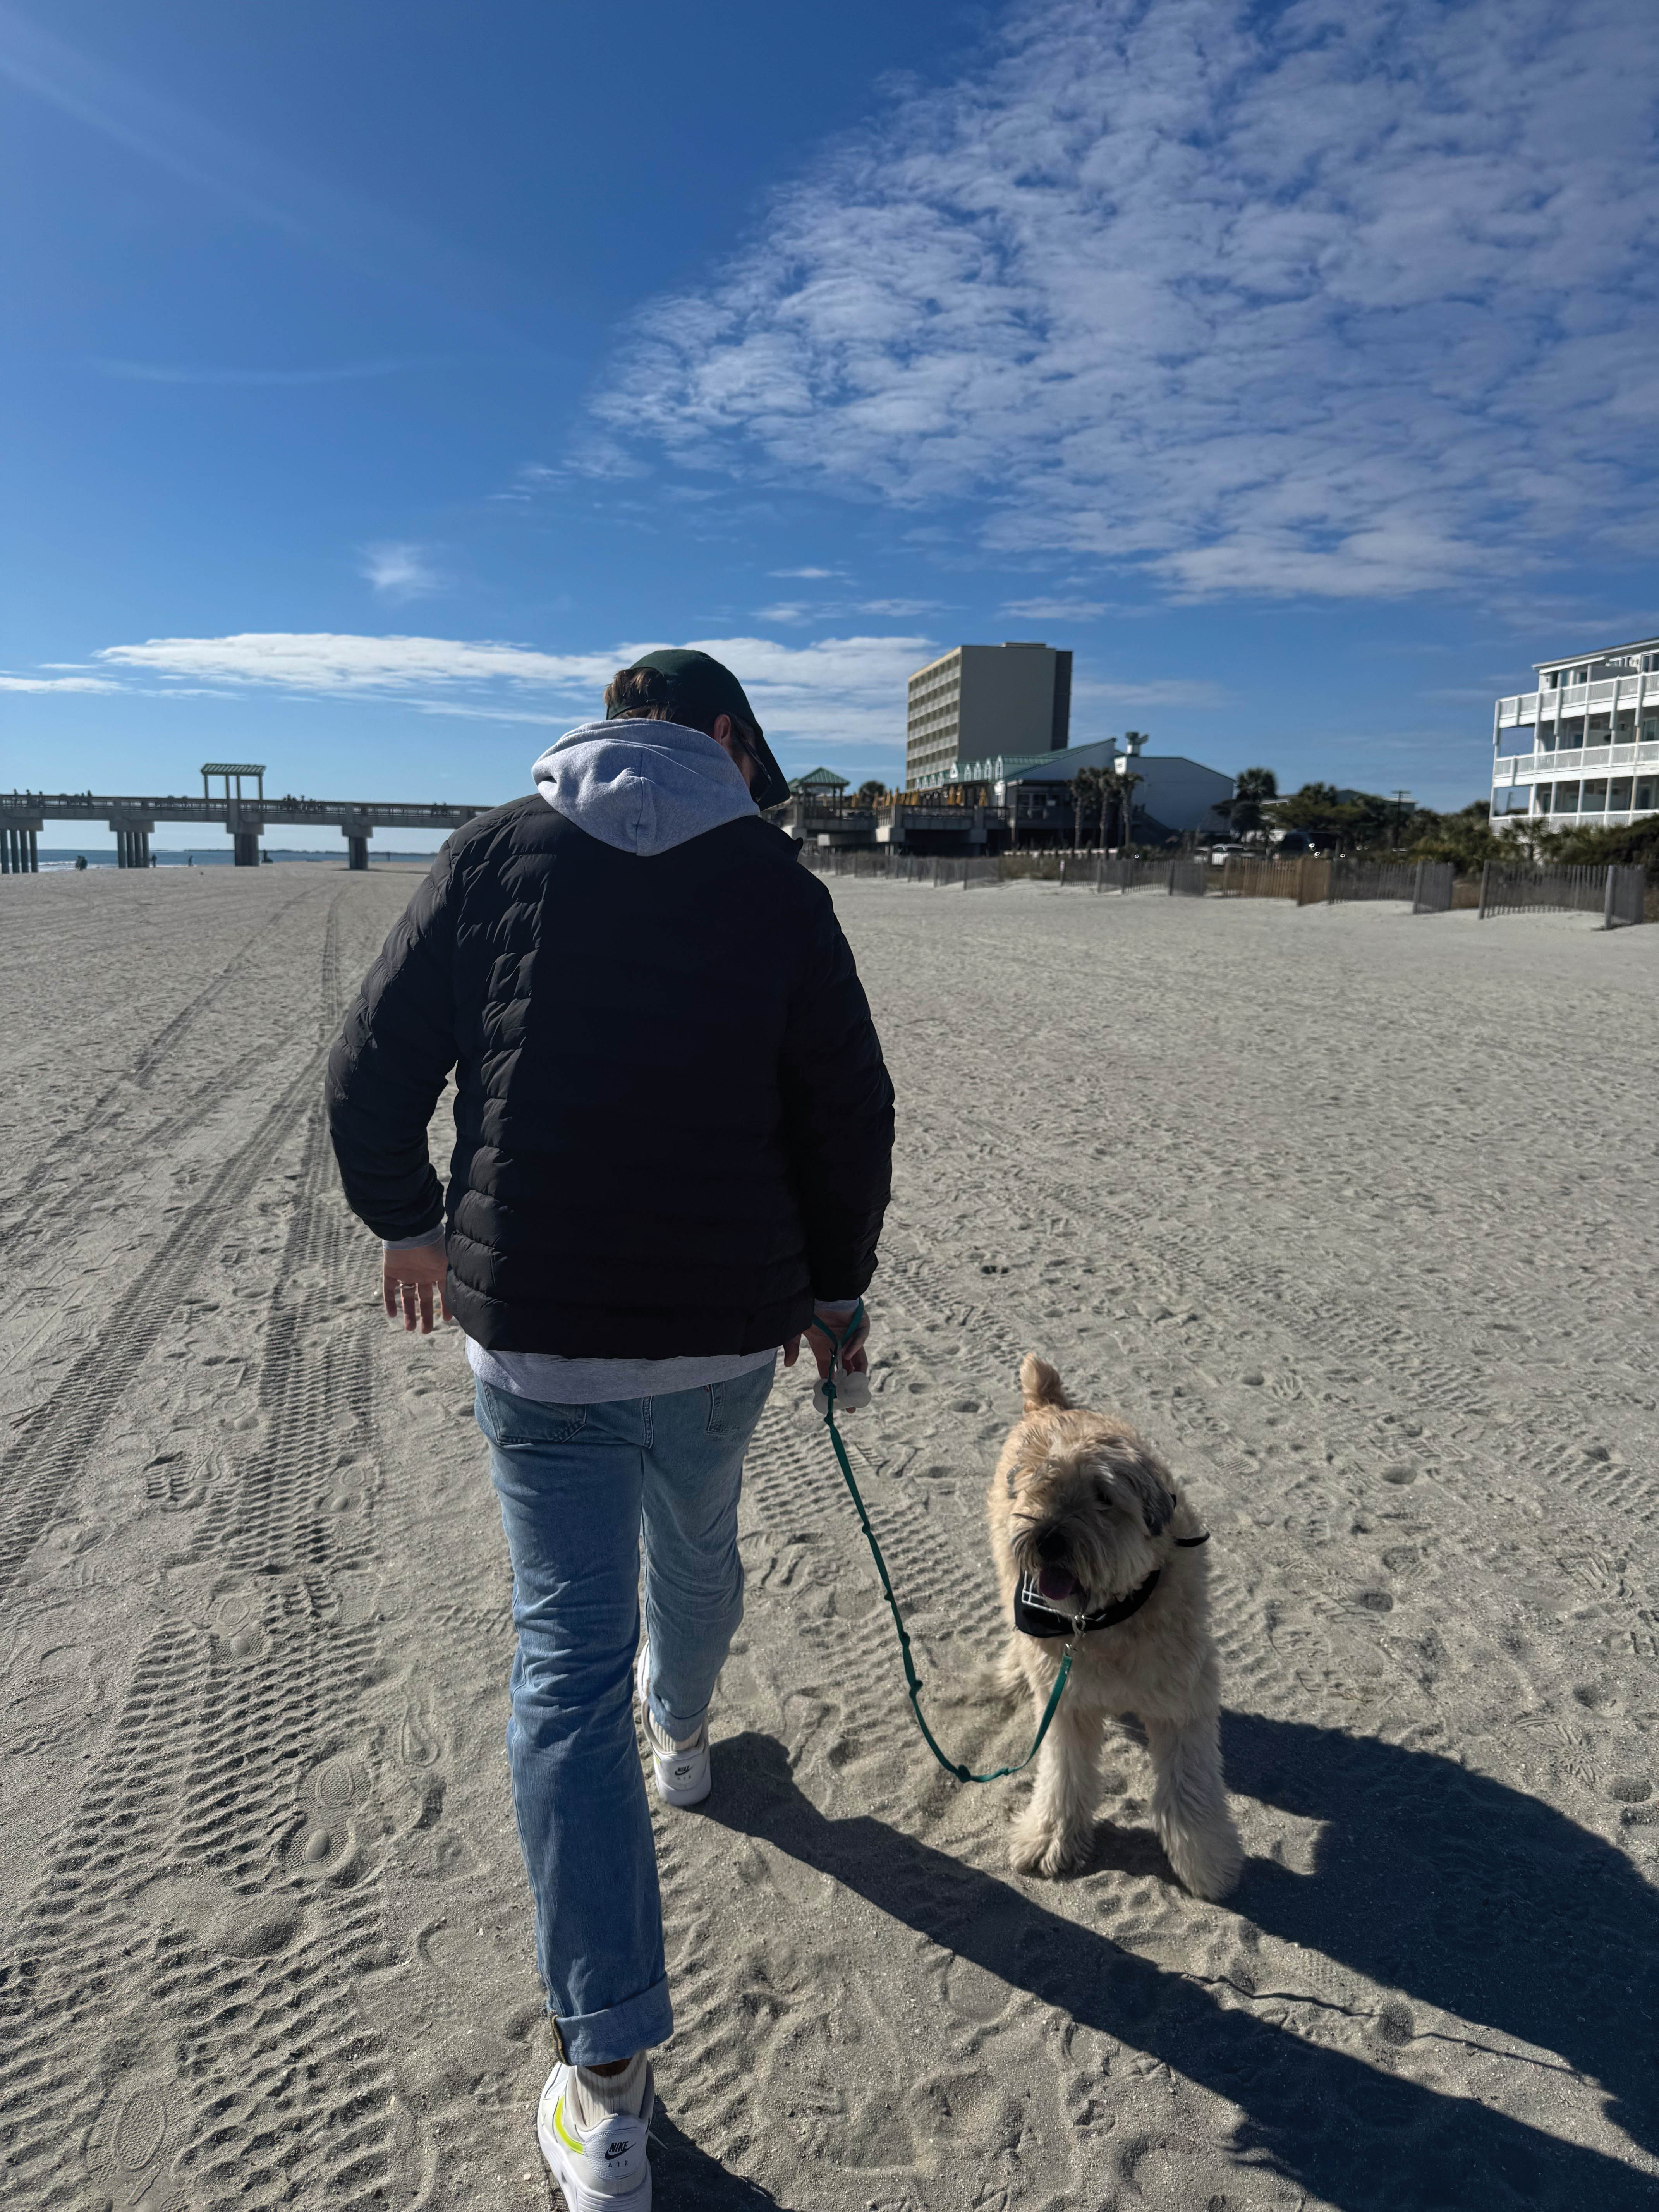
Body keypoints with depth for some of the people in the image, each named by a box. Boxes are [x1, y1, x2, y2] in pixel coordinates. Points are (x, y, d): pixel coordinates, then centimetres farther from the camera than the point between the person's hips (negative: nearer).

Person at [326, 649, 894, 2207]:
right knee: (696, 1552, 29)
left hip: (532, 1332, -1)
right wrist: (836, 1291, 13)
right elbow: (851, 1117, -1)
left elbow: (369, 1075, 1)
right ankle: (680, 1732, 58)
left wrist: (407, 1222, 18)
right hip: (724, 1329, 1)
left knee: (567, 1668, 5)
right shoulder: (776, 885, -1)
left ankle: (606, 2081, 11)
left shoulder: (494, 855, 0)